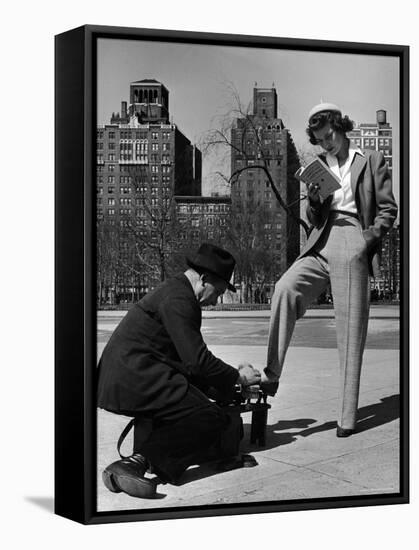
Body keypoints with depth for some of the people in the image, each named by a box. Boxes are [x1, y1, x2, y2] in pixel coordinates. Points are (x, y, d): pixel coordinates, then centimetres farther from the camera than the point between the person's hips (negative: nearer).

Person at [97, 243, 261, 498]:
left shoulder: (174, 291, 23)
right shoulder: (178, 299, -11)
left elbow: (189, 358, 27)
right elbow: (197, 360, -14)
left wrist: (232, 375, 23)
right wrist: (238, 377, 0)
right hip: (132, 379, -11)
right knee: (212, 419, -13)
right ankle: (137, 462, -20)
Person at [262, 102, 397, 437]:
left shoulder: (372, 161, 10)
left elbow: (388, 209, 7)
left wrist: (369, 238, -9)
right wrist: (313, 200, -2)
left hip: (353, 248, -3)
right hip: (321, 244, 3)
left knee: (351, 333, -4)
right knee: (286, 287, -27)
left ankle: (347, 417, 0)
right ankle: (271, 377, -26)